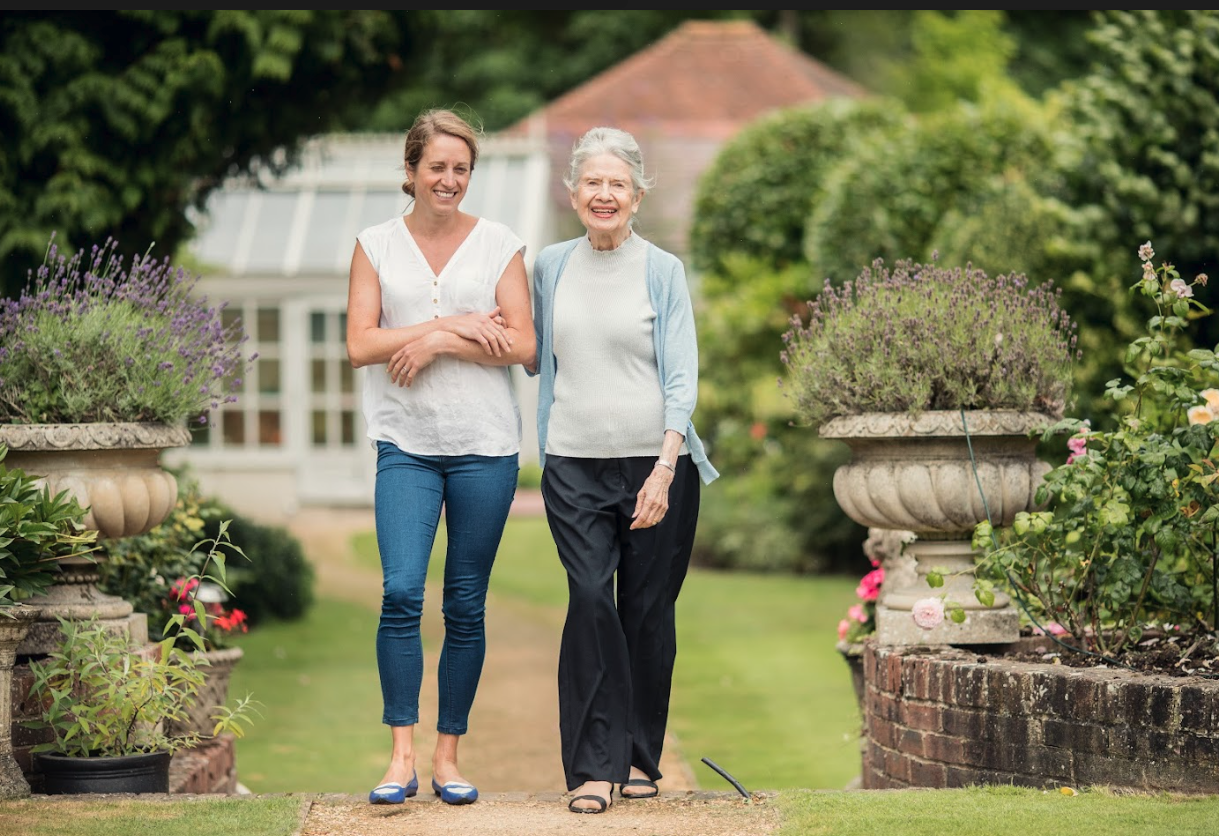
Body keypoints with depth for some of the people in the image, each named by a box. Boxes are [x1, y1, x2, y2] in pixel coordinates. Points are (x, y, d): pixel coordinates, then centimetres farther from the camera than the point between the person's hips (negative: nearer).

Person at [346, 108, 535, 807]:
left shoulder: (500, 244, 5)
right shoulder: (377, 245, 7)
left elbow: (522, 345, -2)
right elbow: (360, 346, -2)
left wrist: (437, 341, -11)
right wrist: (458, 325, -10)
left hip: (485, 444, 0)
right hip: (406, 443, 0)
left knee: (466, 606, 4)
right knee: (401, 592, -15)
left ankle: (449, 756, 12)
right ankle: (402, 756, -12)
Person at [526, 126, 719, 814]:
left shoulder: (663, 272, 1)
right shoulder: (552, 268, 10)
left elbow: (682, 376, -5)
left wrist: (663, 469, -15)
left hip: (654, 460, -1)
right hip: (575, 465, 1)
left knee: (648, 610, 3)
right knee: (590, 601, -12)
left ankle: (641, 758, 18)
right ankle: (594, 765, -10)